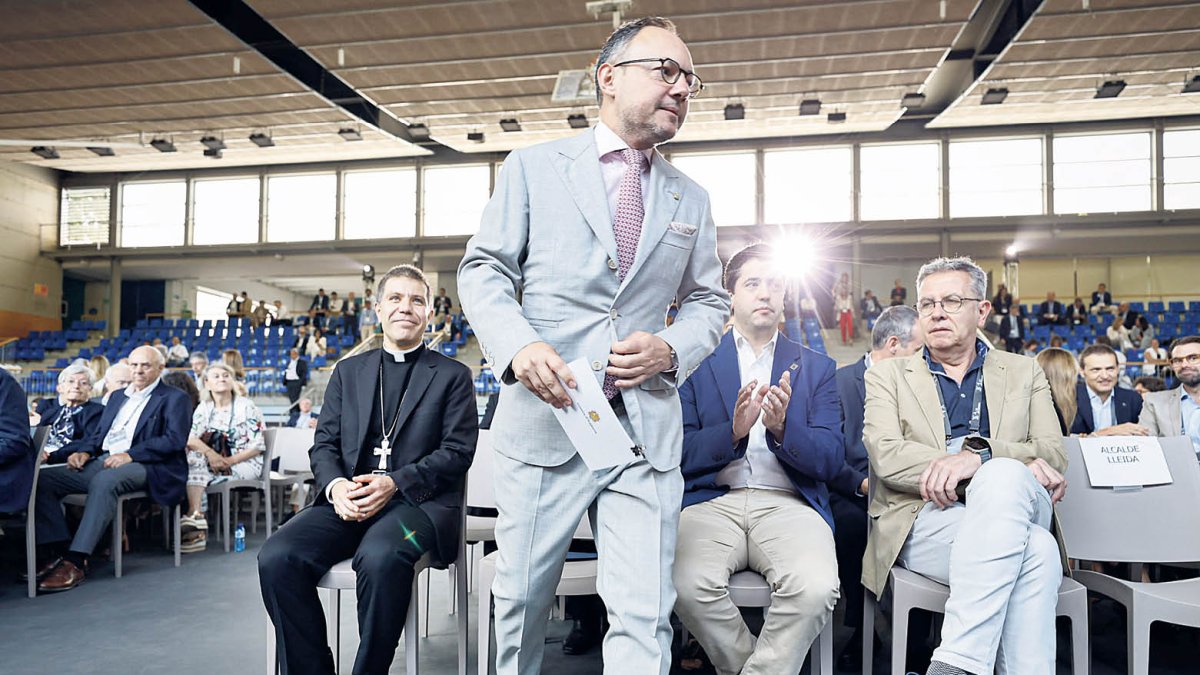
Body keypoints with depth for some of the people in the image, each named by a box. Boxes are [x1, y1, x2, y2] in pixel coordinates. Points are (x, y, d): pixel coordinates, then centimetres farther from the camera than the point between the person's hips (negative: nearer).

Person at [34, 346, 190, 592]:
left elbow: (175, 440, -11)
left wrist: (130, 455, -19)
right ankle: (56, 554, -15)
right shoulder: (117, 395, 27)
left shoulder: (174, 398, 3)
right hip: (102, 460, 8)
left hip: (144, 466, -7)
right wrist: (85, 451, 1)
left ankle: (75, 562, -35)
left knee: (103, 482, -37)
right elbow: (98, 433, 24)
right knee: (43, 481, -12)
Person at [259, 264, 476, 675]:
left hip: (419, 500, -3)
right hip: (348, 500, 4)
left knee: (380, 558, -35)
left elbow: (458, 451, -2)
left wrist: (395, 483, -16)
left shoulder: (453, 376, 8)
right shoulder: (348, 372, 19)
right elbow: (324, 444, 13)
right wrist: (335, 486, -10)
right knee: (276, 557, -23)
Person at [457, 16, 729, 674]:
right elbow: (482, 270, 3)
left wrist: (671, 349, -5)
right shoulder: (534, 166, 5)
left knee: (644, 619, 1)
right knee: (520, 600, 13)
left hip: (646, 428, 2)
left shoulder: (691, 200, 14)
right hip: (543, 417, -1)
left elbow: (708, 300, 17)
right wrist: (518, 346, -16)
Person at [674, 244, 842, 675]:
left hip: (789, 504, 1)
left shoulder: (816, 367, 17)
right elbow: (681, 453, 4)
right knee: (687, 583, -30)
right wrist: (734, 431, -15)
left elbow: (831, 460, 6)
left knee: (816, 588, -30)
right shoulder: (697, 362, 12)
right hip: (713, 500, 0)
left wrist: (783, 429, -14)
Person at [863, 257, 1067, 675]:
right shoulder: (888, 377, 14)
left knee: (1004, 476, -34)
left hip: (1012, 512, 2)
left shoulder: (1024, 374, 20)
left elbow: (1054, 454, 4)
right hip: (926, 519, -2)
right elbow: (885, 455, -5)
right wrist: (1015, 463, -13)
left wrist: (976, 456, -18)